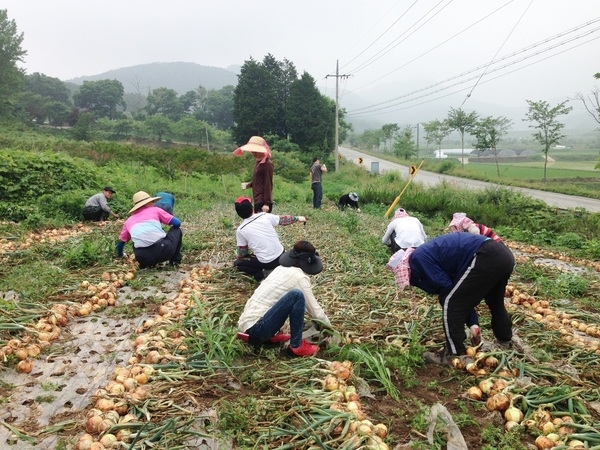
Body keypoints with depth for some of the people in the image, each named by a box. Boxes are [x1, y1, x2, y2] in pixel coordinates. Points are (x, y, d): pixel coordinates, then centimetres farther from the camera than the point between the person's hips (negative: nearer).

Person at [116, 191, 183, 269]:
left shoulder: (129, 221, 25)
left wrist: (120, 255, 57)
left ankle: (147, 264, 17)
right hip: (163, 250, -3)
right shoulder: (155, 210, 17)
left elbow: (121, 242, 35)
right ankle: (175, 260, 25)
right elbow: (177, 223, 13)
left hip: (144, 258, 3)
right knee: (176, 230, 26)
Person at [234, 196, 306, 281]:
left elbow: (243, 252, 2)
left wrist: (238, 258, 25)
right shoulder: (264, 216, -3)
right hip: (281, 255, 5)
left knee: (237, 263, 15)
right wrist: (298, 218, 28)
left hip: (266, 263, -5)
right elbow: (283, 220, 11)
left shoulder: (240, 230, -9)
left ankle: (261, 274, -1)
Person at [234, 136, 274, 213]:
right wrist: (250, 184, 6)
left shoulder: (267, 164, -14)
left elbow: (268, 184, -17)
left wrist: (266, 203, -20)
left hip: (263, 202, -9)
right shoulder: (258, 162, 12)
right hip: (258, 201, 9)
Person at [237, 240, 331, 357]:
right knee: (297, 295, -17)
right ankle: (296, 346, -6)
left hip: (246, 324, 9)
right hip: (255, 328, -9)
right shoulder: (299, 277, -7)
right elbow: (315, 310, 0)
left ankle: (271, 335, 16)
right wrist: (329, 326, 17)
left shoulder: (281, 269, 15)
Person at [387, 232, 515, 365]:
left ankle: (454, 353, 9)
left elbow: (445, 286, -5)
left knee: (451, 303, 1)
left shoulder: (419, 258, -3)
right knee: (495, 302, 33)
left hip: (486, 258, -11)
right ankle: (506, 341, 53)